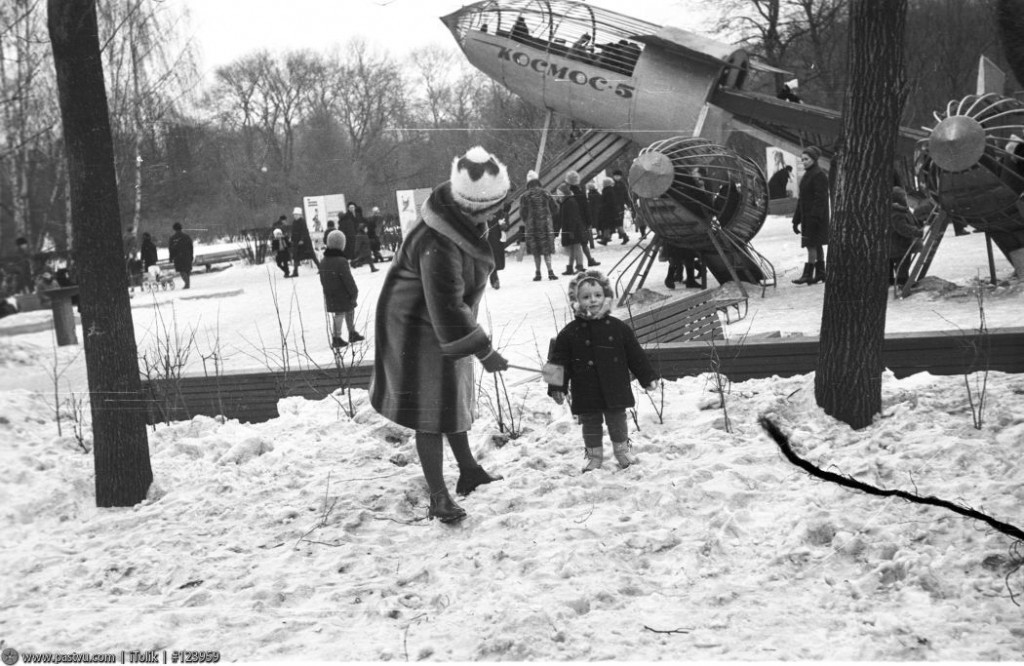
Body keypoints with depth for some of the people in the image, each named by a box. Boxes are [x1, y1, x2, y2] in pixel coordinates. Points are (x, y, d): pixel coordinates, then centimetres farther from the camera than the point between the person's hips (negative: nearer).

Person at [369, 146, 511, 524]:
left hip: (447, 326, 10)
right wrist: (482, 351, -26)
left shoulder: (463, 219, -7)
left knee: (455, 397, 23)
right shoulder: (438, 245, -37)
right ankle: (438, 497, 8)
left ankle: (469, 472, 40)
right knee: (431, 409, -2)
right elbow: (446, 308, -33)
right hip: (418, 329, -10)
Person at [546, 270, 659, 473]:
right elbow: (559, 362, -2)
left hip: (615, 391, 1)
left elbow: (636, 355, 5)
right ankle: (594, 456, 25)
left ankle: (623, 450, 31)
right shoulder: (570, 333, -5)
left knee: (617, 422, 12)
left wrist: (648, 377, 6)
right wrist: (557, 387, -8)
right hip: (586, 394, -1)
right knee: (591, 425, 10)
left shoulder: (618, 328, -1)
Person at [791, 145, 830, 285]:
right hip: (807, 218, 9)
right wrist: (796, 220, 19)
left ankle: (808, 274, -10)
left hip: (816, 217, -9)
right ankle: (820, 273, 16)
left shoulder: (819, 175, -12)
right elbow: (801, 199, 21)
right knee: (817, 246, 12)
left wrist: (814, 217, -26)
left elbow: (820, 199, -19)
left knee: (812, 245, -9)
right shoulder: (806, 176, 17)